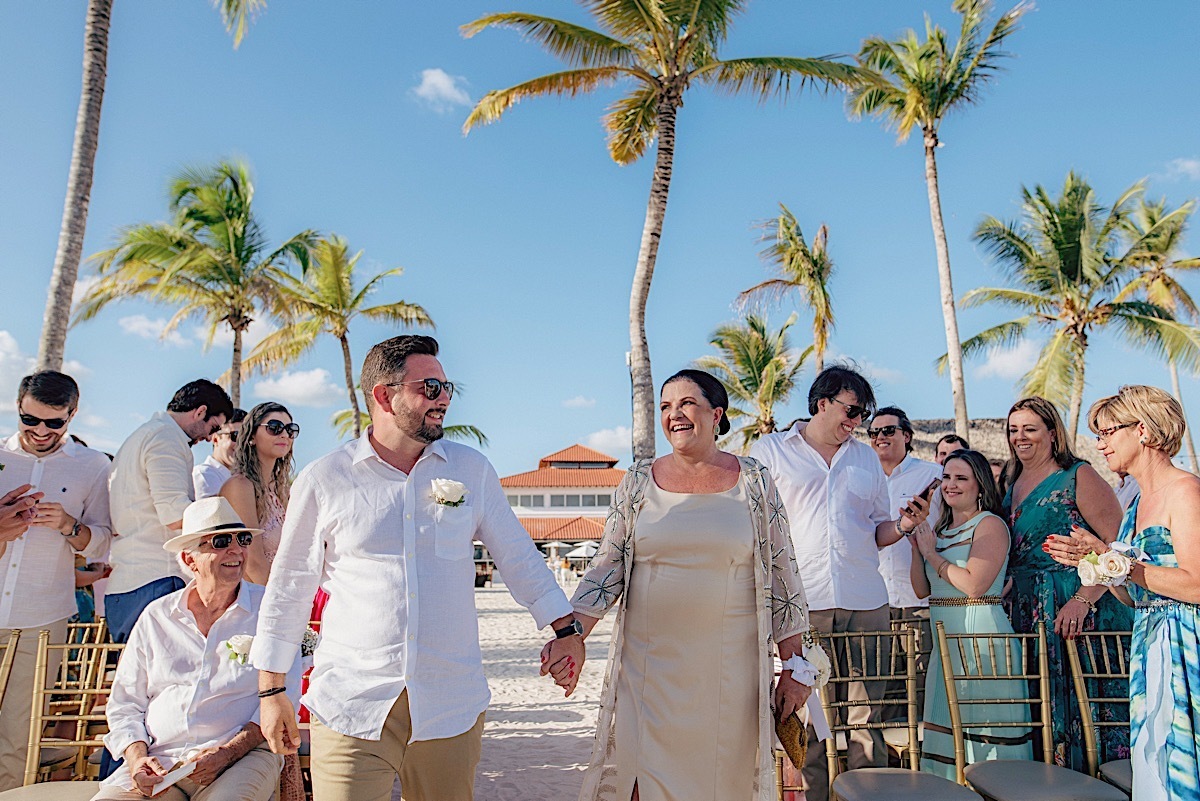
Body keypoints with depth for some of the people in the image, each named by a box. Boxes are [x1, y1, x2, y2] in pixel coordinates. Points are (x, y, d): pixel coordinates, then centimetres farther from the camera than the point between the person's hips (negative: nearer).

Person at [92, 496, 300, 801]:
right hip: (160, 762, 4)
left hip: (244, 755, -3)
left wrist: (228, 752, -14)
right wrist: (137, 758, -4)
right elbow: (124, 704, 15)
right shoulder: (155, 616, 13)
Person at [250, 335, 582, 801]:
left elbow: (517, 555, 11)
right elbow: (290, 588, 5)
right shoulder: (323, 480, -1)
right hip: (350, 705, -1)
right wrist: (271, 691, 6)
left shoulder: (472, 470, 5)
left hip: (451, 705, 2)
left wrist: (566, 629, 6)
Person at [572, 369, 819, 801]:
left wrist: (796, 666, 0)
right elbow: (607, 566, 2)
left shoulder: (754, 481, 0)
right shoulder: (638, 481, 3)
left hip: (730, 668, 0)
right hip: (647, 665, 1)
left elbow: (782, 576, 2)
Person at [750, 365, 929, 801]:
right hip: (801, 603, -3)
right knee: (808, 718, 0)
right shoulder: (769, 450, 8)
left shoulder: (866, 458, 20)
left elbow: (877, 533, 21)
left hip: (866, 603, 3)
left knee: (866, 719, 5)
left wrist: (904, 524, 0)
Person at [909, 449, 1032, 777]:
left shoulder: (990, 525, -9)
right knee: (948, 728, 13)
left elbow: (974, 585, -22)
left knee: (981, 723, 0)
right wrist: (917, 546, -1)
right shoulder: (940, 529, 13)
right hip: (945, 638, 8)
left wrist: (932, 553, -12)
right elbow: (922, 590, 10)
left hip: (980, 636, -8)